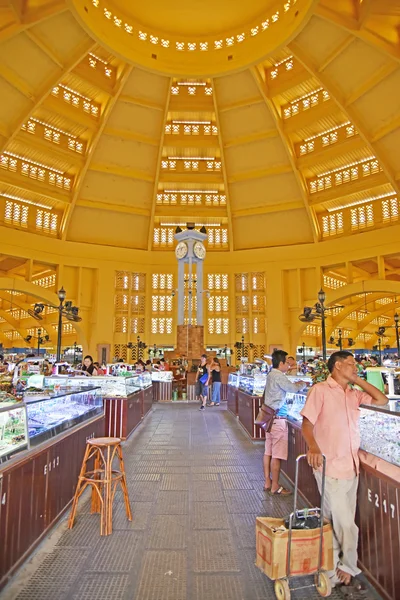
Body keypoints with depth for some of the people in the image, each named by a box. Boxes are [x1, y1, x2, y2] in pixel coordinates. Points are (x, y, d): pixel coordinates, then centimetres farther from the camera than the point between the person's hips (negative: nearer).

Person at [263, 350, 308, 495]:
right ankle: (275, 487, 9)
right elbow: (293, 389, -18)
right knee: (277, 455, 0)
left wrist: (296, 384, 13)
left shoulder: (271, 375, 12)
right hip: (278, 419, -10)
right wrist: (303, 384, 1)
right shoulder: (278, 376, -17)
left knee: (268, 452, 14)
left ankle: (267, 483, 23)